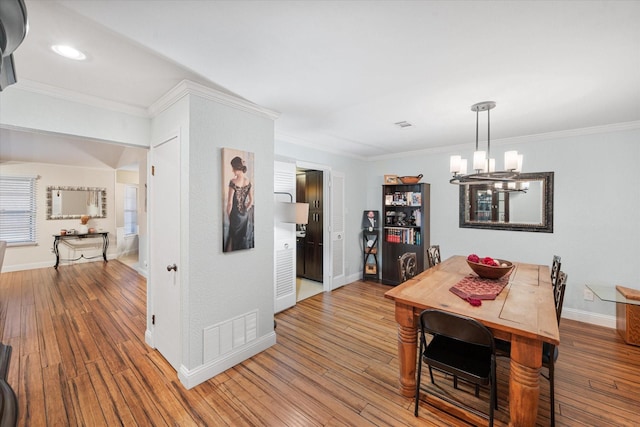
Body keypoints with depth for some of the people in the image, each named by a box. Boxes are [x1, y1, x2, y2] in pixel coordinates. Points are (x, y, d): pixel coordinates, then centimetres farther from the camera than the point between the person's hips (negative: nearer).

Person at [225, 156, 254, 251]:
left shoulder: (233, 181, -17)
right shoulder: (248, 181, -1)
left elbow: (230, 202, -14)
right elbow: (251, 200, 4)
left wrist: (229, 216, -1)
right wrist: (246, 210, 15)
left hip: (236, 214, -5)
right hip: (246, 215, 5)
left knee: (235, 239, 9)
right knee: (246, 239, 15)